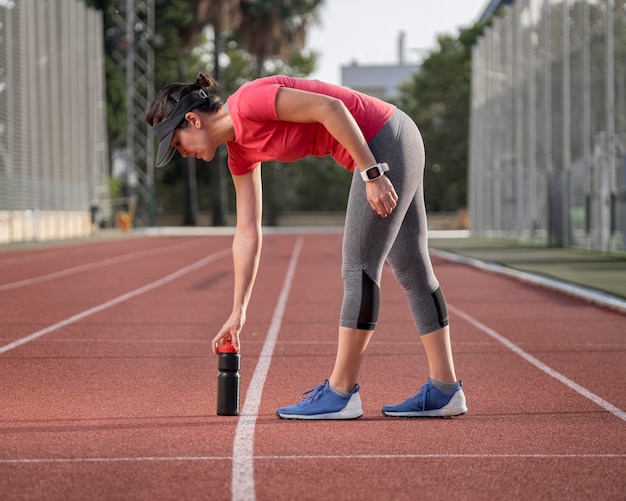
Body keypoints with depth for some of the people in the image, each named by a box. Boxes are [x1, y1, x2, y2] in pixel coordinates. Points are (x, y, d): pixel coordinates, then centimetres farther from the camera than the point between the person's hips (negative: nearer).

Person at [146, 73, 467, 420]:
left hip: (386, 139, -10)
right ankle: (444, 390, 17)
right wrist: (238, 313, 13)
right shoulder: (240, 152, 9)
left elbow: (331, 108, -22)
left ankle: (340, 393, -2)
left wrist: (372, 173, -22)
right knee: (411, 268, 11)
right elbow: (247, 234, 12)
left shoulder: (250, 101, -17)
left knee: (359, 268, -7)